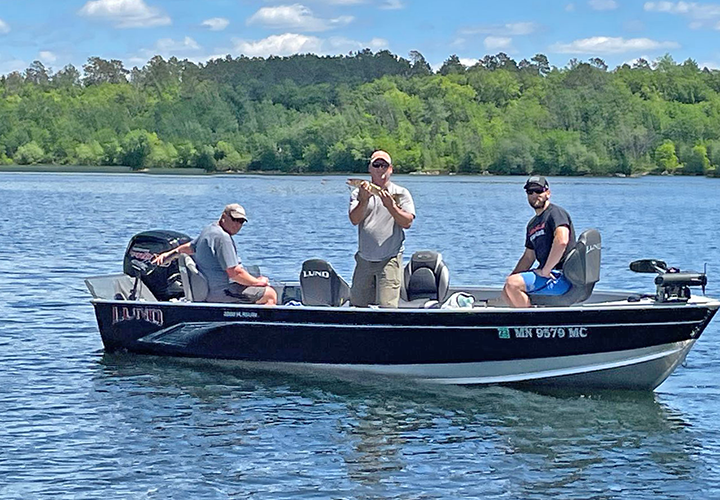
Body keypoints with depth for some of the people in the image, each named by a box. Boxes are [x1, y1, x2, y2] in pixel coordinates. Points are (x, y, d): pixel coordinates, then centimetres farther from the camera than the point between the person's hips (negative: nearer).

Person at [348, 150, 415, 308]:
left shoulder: (401, 193, 6)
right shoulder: (359, 193, 10)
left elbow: (407, 222, -5)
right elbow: (354, 220, -5)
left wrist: (391, 206, -17)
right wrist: (364, 200, -18)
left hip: (390, 259, -3)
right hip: (364, 259, 3)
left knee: (387, 305, -14)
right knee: (356, 304, 9)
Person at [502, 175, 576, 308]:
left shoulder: (556, 213, -10)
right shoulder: (532, 224, 19)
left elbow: (562, 241, -27)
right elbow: (528, 257, 23)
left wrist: (545, 271, -21)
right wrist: (511, 278, 10)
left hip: (562, 277, -10)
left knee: (512, 284, -22)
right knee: (507, 292, 13)